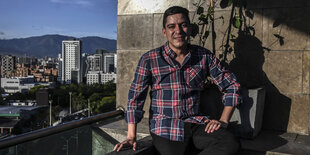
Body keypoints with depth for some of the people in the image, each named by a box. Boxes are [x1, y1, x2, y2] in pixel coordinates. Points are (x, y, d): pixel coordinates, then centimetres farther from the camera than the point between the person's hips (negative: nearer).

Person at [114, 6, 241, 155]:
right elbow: (136, 96, -1)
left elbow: (231, 85, 12)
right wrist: (131, 137, -6)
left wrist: (223, 121, 2)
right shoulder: (149, 60, -1)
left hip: (196, 123, 3)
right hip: (165, 129, -2)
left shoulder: (204, 56, 6)